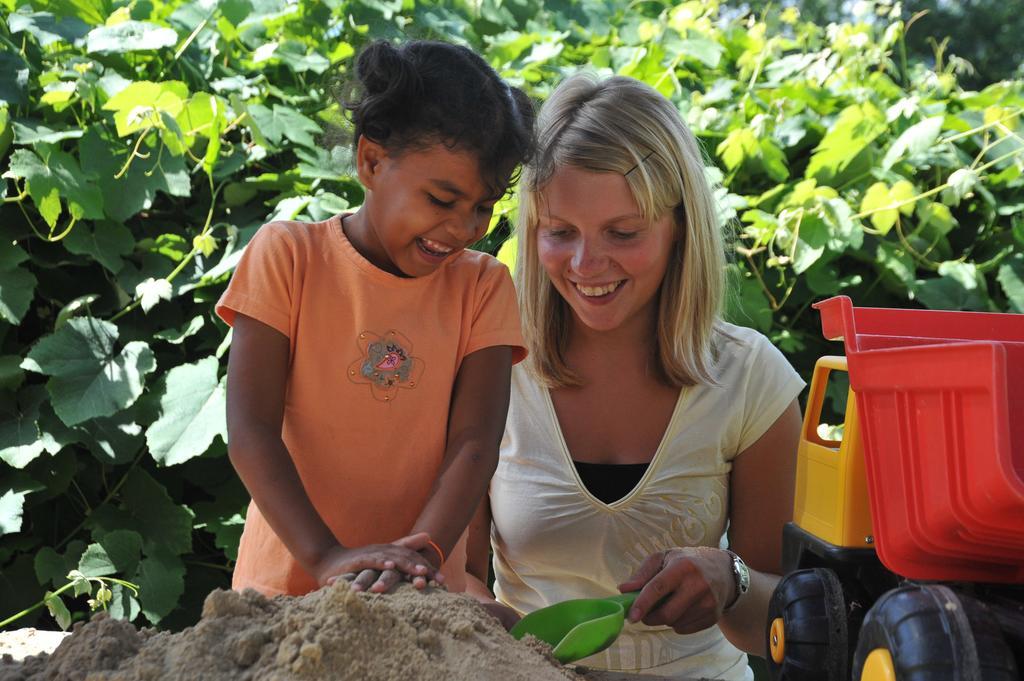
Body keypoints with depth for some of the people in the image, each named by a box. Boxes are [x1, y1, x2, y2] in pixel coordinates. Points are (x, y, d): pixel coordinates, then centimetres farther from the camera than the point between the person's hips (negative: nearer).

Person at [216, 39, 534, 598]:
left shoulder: (483, 289, 6)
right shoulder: (288, 255, 0)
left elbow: (474, 443, -4)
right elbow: (250, 431, -8)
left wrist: (423, 553, -23)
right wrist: (327, 557, -21)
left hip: (420, 595, 1)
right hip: (288, 582, -1)